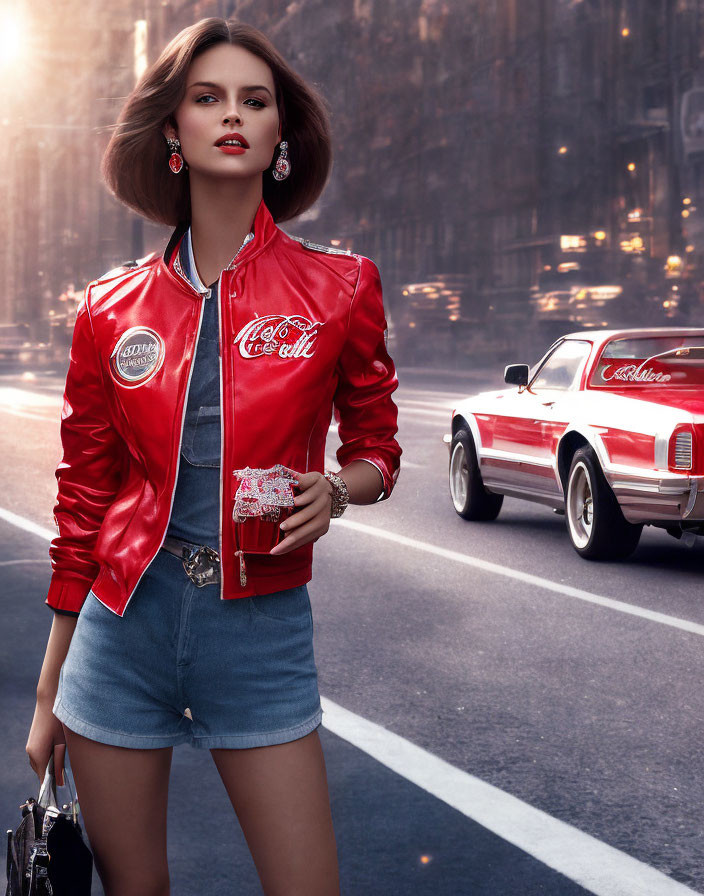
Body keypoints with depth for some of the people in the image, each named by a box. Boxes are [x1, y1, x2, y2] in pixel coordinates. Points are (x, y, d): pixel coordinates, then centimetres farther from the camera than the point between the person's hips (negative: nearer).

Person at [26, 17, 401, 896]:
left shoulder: (339, 287, -1)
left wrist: (333, 490, -14)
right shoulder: (112, 307, 2)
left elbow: (375, 450, 11)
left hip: (261, 628, -1)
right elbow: (84, 496, 9)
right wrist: (48, 694, 12)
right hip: (124, 625, 1)